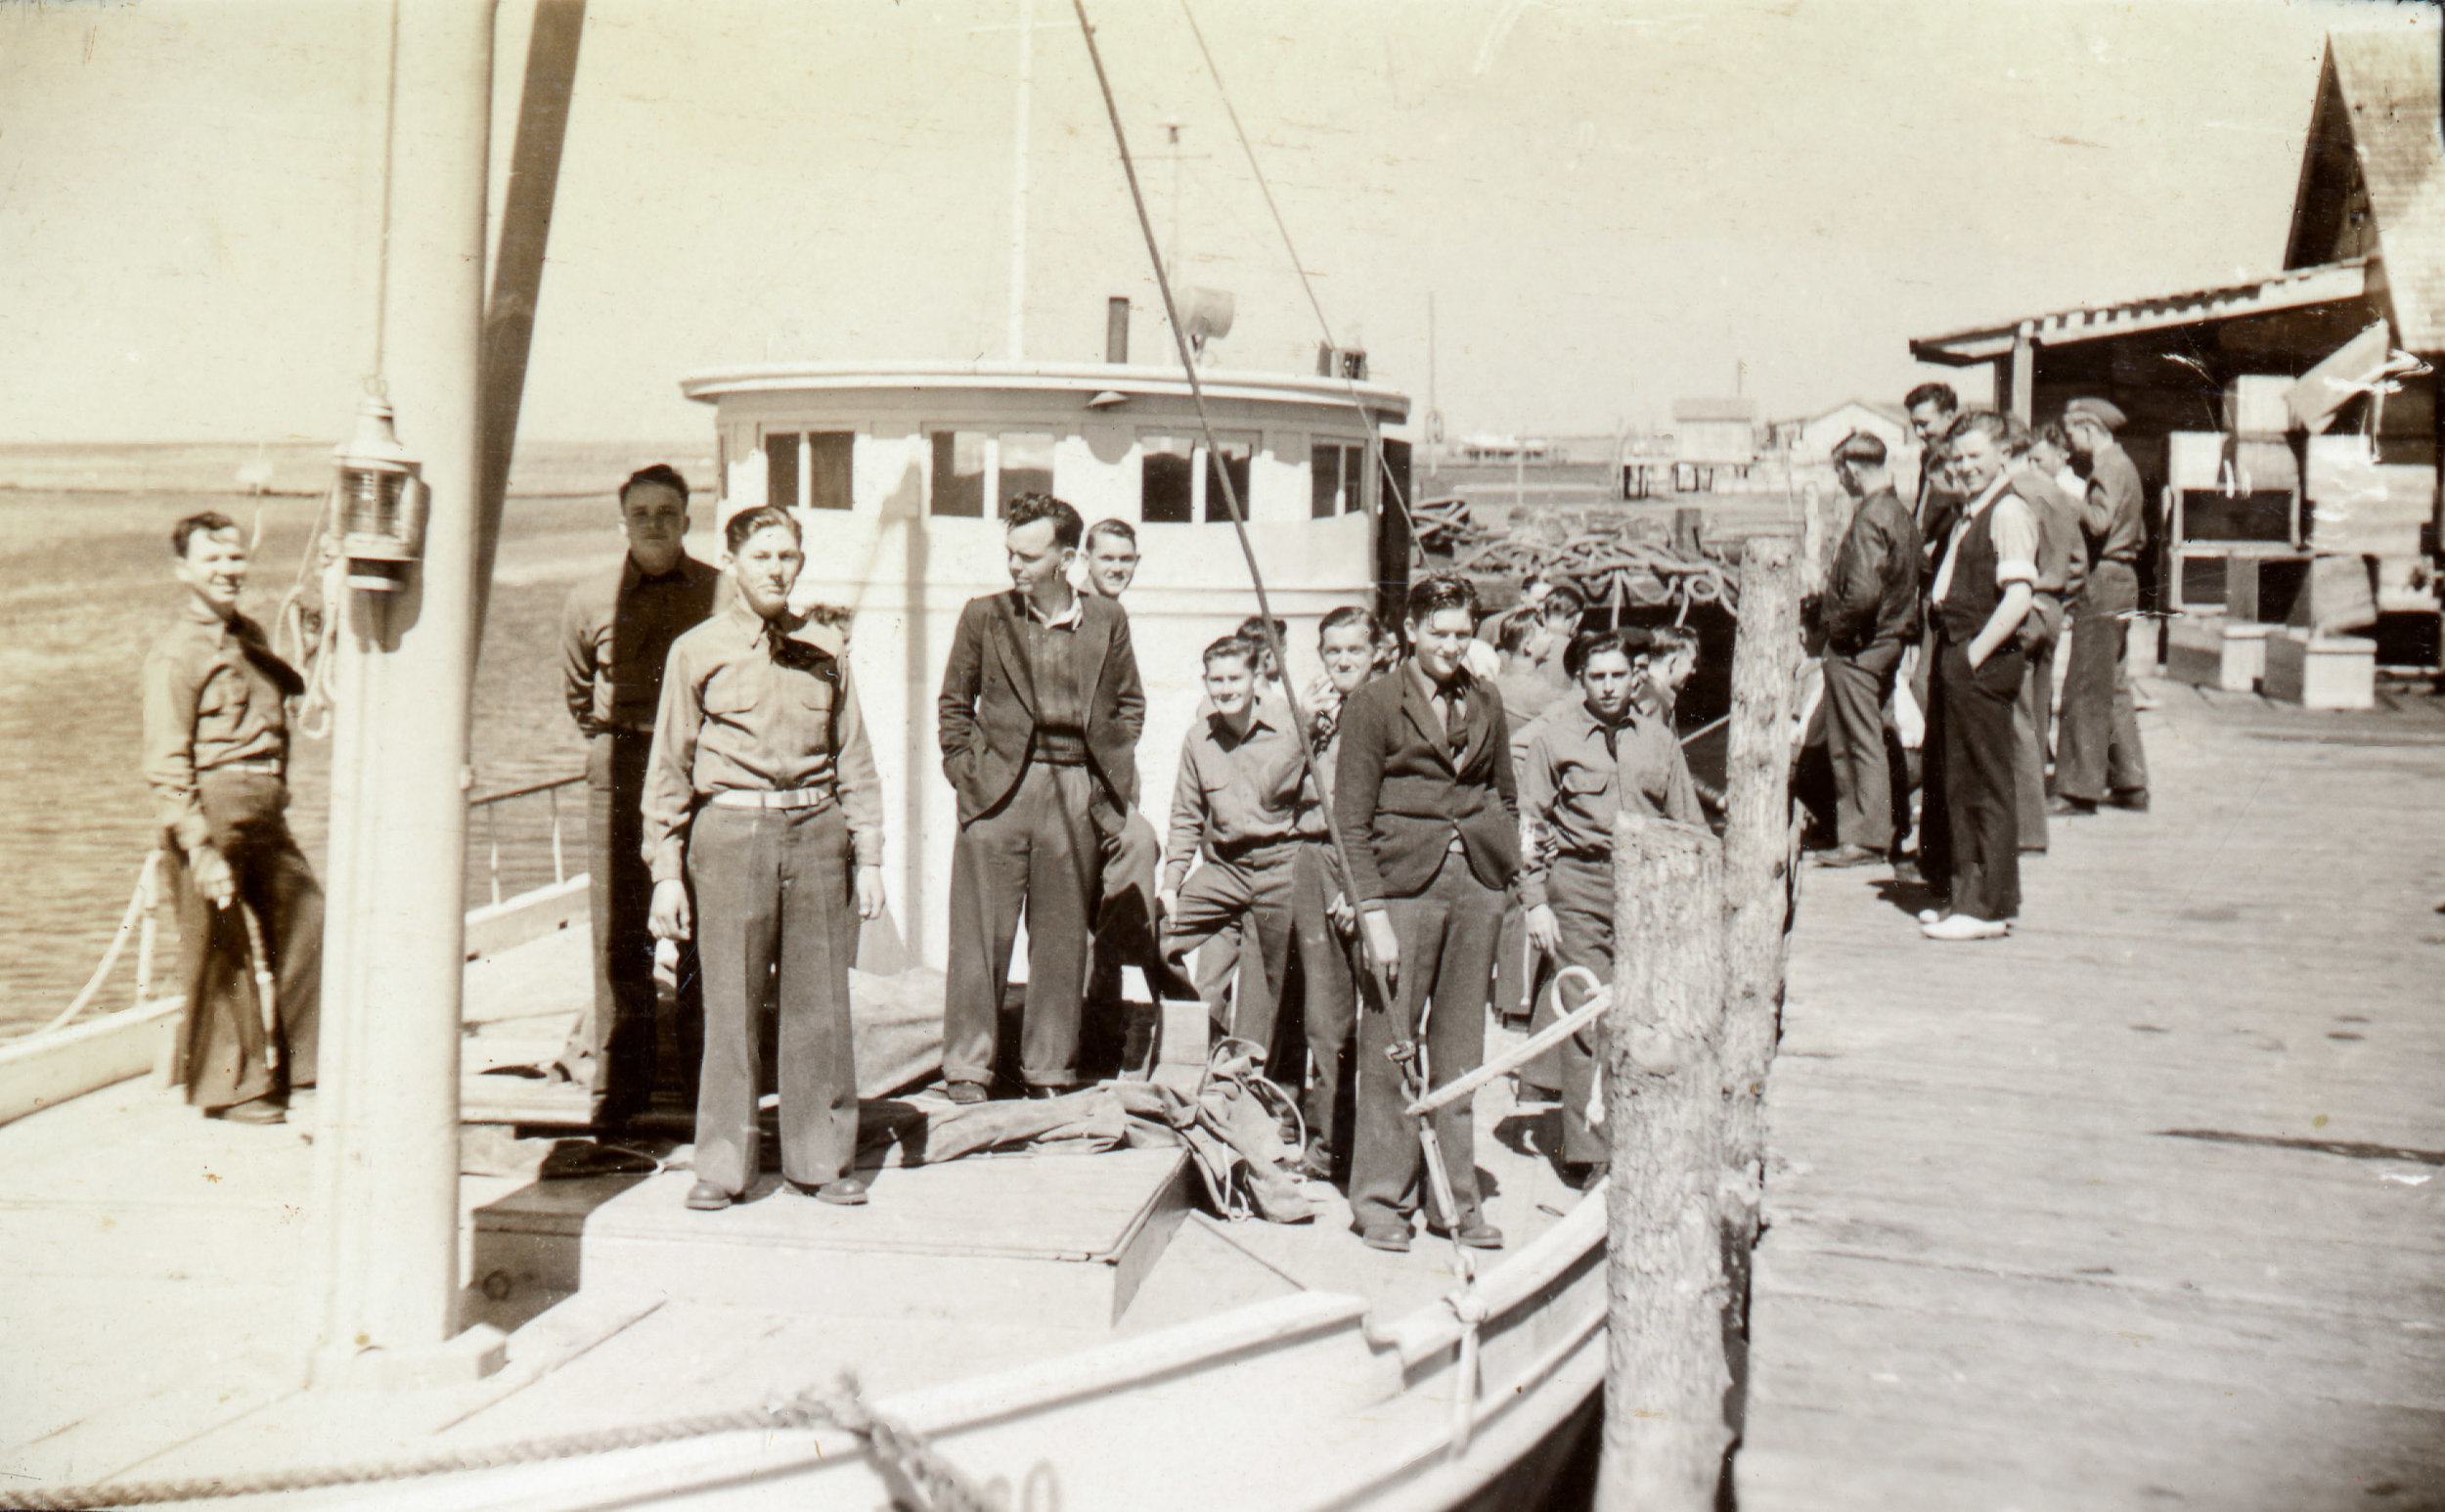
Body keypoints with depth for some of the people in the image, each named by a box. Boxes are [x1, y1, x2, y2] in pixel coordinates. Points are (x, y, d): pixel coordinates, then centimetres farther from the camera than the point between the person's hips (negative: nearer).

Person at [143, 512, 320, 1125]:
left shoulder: (250, 636, 16)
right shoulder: (176, 652, -9)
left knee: (308, 923, 5)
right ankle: (230, 1087, 13)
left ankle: (297, 1063, 18)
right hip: (212, 810, -8)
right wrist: (200, 848, -21)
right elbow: (166, 764, -14)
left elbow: (295, 684, 35)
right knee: (221, 955, 1)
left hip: (265, 811, 8)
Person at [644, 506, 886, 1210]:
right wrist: (667, 873, 0)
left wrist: (868, 857, 9)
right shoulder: (697, 651, 3)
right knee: (730, 1007, 0)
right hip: (730, 831, -2)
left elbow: (854, 759, 13)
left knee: (820, 1005, 6)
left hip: (816, 832, 2)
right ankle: (722, 1169, 12)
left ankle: (822, 1160, 18)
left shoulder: (826, 650, 10)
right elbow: (668, 770, 4)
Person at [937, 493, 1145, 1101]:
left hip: (1077, 795, 1)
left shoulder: (1107, 621, 7)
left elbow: (1130, 706, 16)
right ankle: (966, 1068, 5)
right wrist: (966, 771, 2)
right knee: (981, 936, -2)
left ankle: (1049, 1069, 16)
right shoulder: (984, 616, 5)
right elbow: (953, 704, 12)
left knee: (1062, 940, 6)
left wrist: (1113, 782, 7)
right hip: (999, 792, -1)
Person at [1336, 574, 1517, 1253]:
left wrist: (1515, 878, 8)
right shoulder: (1374, 704, -1)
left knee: (1461, 1045, 8)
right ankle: (1381, 1198, 9)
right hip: (1405, 882, -4)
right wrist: (1373, 913, -11)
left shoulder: (1484, 705, 13)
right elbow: (1352, 820, -4)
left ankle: (1456, 1198, 17)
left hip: (1476, 882, 4)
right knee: (1390, 1046, -2)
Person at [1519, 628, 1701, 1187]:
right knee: (1589, 1021, -5)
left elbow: (1688, 825, 17)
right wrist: (1535, 903, -3)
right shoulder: (1554, 736, 4)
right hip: (1580, 886, -3)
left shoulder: (1658, 739, 11)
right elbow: (1530, 825, 5)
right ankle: (1586, 1154, 2)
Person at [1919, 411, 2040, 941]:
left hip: (1986, 664, -10)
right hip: (1957, 659, 10)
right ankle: (1964, 893, 25)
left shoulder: (2009, 511, -12)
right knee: (1950, 783, 15)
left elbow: (2017, 598, -21)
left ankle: (1991, 908, 2)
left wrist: (1973, 657, -18)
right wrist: (1947, 656, 14)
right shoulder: (1967, 512, 17)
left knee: (1983, 787, -4)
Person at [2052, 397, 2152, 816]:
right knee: (2113, 688, 14)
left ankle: (2079, 789, -9)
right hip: (2124, 580, 10)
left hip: (2104, 579, -10)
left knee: (2085, 689, -9)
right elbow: (2139, 533, 22)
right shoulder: (2123, 464, 19)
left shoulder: (2107, 465, -11)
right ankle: (2130, 784, 17)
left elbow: (2100, 521, -25)